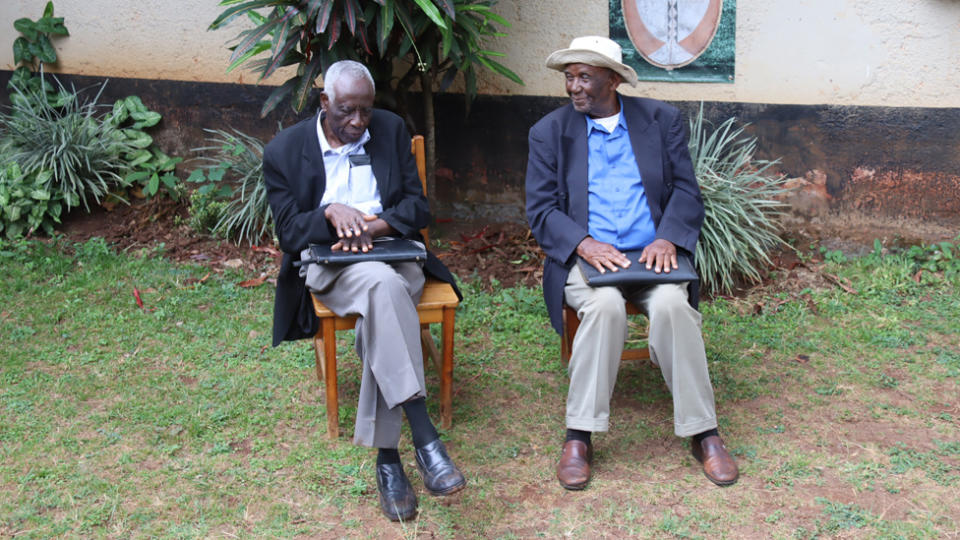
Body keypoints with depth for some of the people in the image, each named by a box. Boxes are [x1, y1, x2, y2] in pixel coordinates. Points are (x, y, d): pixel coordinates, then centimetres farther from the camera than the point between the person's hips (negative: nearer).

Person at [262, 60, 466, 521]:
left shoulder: (391, 130, 10)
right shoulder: (284, 150, 4)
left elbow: (417, 206, 7)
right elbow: (289, 232, 1)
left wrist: (374, 226, -12)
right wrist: (330, 213, -19)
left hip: (393, 251, 2)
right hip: (329, 264, -2)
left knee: (379, 312, -34)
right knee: (384, 285, -38)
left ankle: (387, 458, -31)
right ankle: (424, 436, -43)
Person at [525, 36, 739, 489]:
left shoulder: (661, 120, 9)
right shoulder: (550, 132, 7)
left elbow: (686, 191, 5)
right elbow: (541, 209, 1)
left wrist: (667, 239, -14)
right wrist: (584, 244, -17)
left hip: (652, 254, 1)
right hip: (585, 258, -1)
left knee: (672, 305, -30)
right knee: (605, 306, -33)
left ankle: (702, 432, -17)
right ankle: (579, 437, -24)